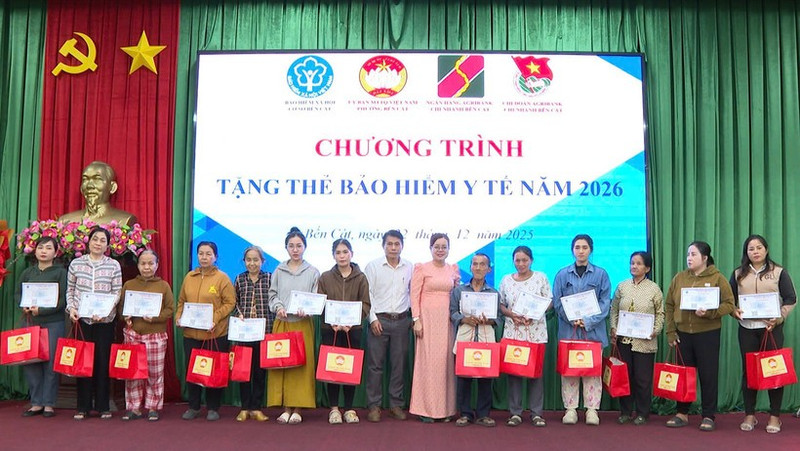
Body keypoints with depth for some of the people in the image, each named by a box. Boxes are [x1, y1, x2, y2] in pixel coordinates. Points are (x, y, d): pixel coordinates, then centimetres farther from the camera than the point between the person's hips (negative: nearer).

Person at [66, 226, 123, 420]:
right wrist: (71, 308, -3)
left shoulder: (114, 265, 2)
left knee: (103, 361, 2)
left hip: (105, 320, -1)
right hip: (81, 319, 1)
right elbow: (70, 290, 12)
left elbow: (117, 293, 1)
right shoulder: (76, 263, 6)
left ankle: (103, 406, 13)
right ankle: (83, 406, 14)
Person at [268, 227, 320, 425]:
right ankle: (285, 408, 9)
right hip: (281, 323, 2)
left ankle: (297, 409, 6)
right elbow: (272, 295, 10)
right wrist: (278, 307, -10)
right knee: (281, 363, 0)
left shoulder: (313, 272, 5)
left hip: (303, 324, -2)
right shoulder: (278, 271, 10)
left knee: (301, 365, -2)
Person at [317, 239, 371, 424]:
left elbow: (365, 304, 0)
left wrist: (351, 322, -15)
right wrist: (333, 322, -13)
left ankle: (349, 409, 15)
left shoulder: (360, 278, 4)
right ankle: (334, 408, 13)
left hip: (353, 329, 0)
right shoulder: (325, 277, 5)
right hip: (331, 329, 0)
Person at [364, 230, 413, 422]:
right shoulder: (373, 266, 1)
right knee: (375, 364, 0)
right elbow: (367, 294, -1)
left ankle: (396, 404, 17)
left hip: (402, 320, 2)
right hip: (379, 320, -2)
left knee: (399, 364, 6)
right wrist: (373, 318, -7)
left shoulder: (410, 268, 7)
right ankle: (374, 406, 8)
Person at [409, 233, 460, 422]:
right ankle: (426, 409, 4)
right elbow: (414, 295, -2)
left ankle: (445, 408, 12)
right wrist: (416, 320, -9)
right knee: (427, 360, -3)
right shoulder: (421, 268, 2)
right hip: (428, 318, -3)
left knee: (446, 361, 4)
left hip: (447, 320, 4)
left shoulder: (453, 269, 13)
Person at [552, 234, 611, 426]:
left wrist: (589, 321, -12)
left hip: (593, 330, -1)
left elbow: (605, 302, 0)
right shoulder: (562, 274, 7)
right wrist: (572, 319, -11)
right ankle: (570, 409, 9)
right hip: (568, 330, 1)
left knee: (593, 370, 2)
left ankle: (592, 410, 10)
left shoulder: (601, 274, 5)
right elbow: (557, 302, 3)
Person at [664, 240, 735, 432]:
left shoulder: (717, 278, -3)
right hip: (682, 333, 3)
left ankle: (708, 416, 13)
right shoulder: (679, 278, 6)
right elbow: (669, 306, 6)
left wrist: (709, 313, -23)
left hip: (708, 333, -3)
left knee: (708, 375, 2)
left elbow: (729, 304, -8)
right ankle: (682, 413, 20)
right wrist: (670, 331, 0)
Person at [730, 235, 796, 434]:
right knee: (748, 370, 6)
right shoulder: (738, 274, 8)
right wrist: (734, 311, -9)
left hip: (771, 328, -2)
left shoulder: (779, 272, 2)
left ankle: (775, 416, 12)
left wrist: (778, 318, -13)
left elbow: (790, 299, 0)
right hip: (746, 328, 2)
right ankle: (749, 415, 16)